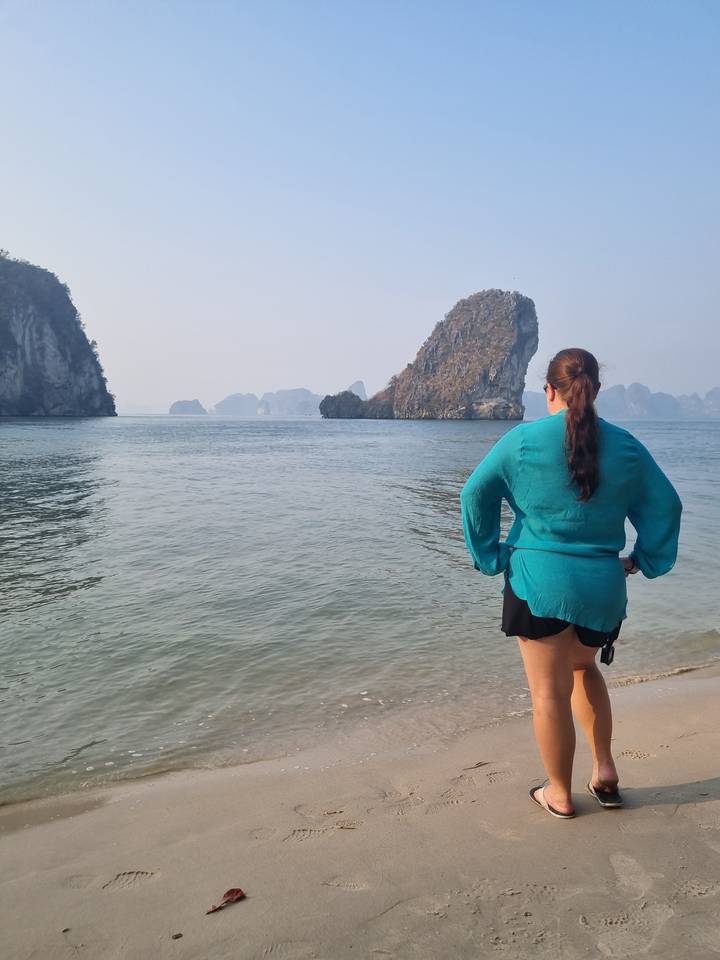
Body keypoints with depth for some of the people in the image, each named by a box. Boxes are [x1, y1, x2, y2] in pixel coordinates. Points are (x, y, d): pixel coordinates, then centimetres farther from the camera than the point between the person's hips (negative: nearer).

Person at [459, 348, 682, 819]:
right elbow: (666, 505, 5)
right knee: (583, 669, 29)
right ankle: (605, 771, 26)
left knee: (550, 691, 9)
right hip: (603, 584, 4)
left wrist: (492, 557, 1)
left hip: (539, 581, -4)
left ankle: (559, 794, 23)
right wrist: (645, 560, 13)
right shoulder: (626, 446, 2)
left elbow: (475, 495, -7)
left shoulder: (522, 440, -6)